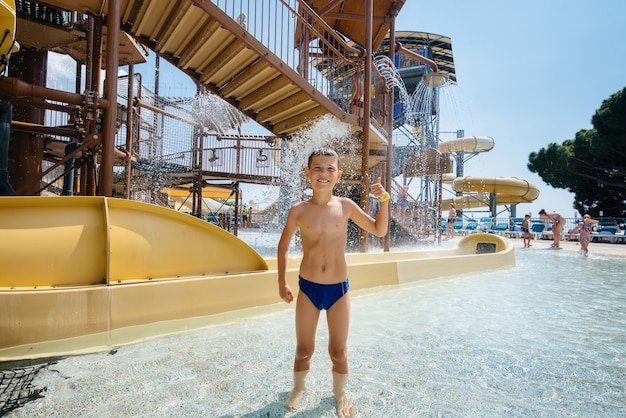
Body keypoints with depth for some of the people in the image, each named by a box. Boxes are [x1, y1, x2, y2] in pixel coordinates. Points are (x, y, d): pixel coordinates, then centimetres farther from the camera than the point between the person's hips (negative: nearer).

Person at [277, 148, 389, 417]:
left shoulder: (345, 206, -5)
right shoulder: (298, 211, -7)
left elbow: (379, 231, 5)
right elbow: (283, 246, 6)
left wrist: (384, 200, -8)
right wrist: (282, 283, 3)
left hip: (339, 289, 0)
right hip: (307, 288, 0)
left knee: (338, 351, 13)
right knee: (304, 349, 15)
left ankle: (339, 393, 42)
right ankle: (298, 388, 45)